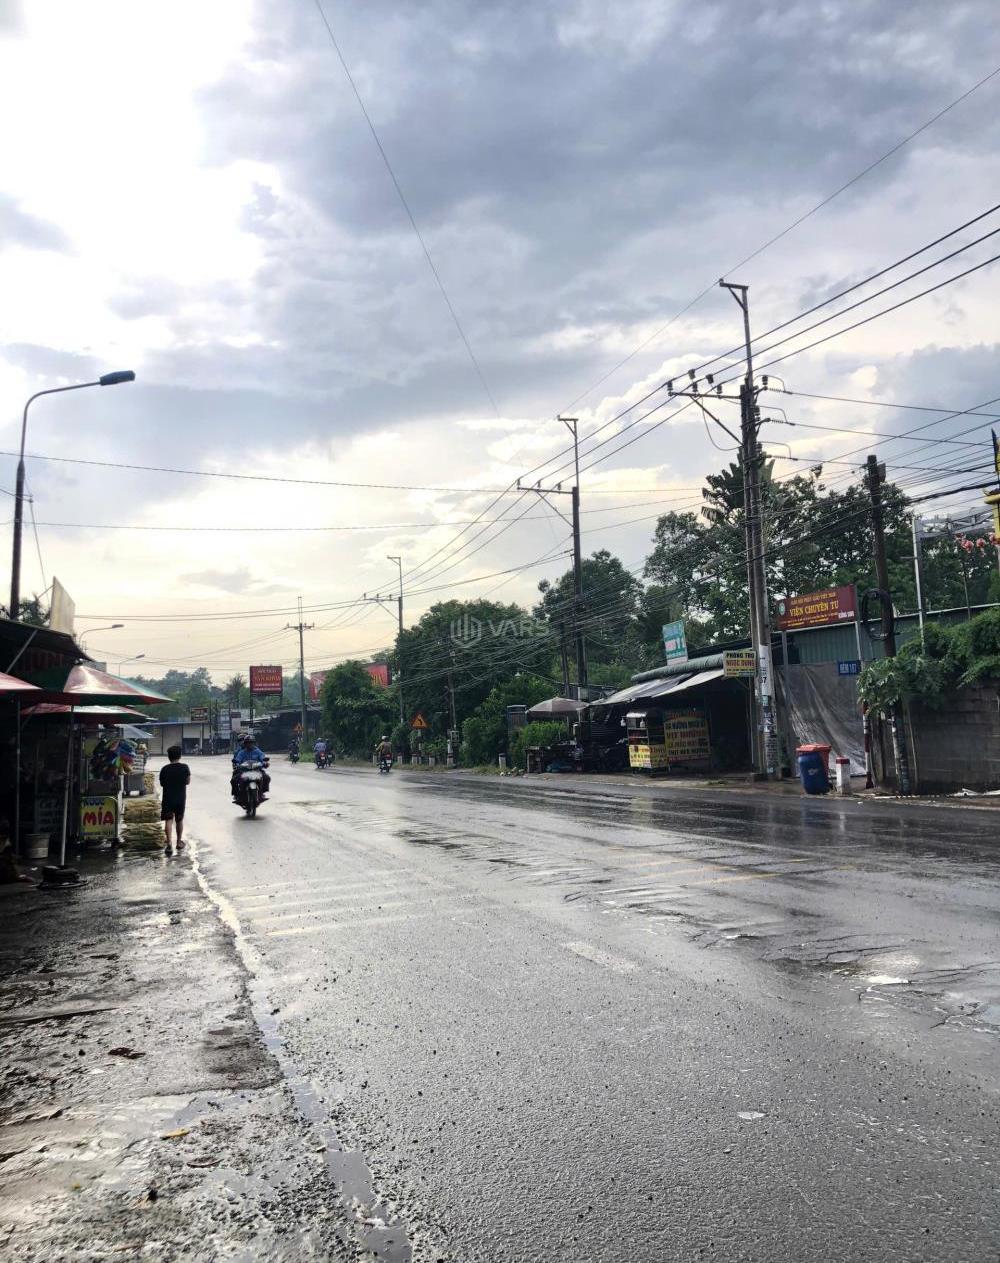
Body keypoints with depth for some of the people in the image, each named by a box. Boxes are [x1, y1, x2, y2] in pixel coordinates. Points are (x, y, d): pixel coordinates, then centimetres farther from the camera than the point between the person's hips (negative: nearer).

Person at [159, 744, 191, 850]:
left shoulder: (164, 769, -7)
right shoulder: (185, 768, -6)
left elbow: (162, 784, 1)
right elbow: (188, 782, 0)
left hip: (168, 798, -1)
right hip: (181, 798, 1)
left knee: (168, 820, -2)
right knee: (179, 820, 16)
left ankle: (169, 842, -16)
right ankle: (179, 842, 24)